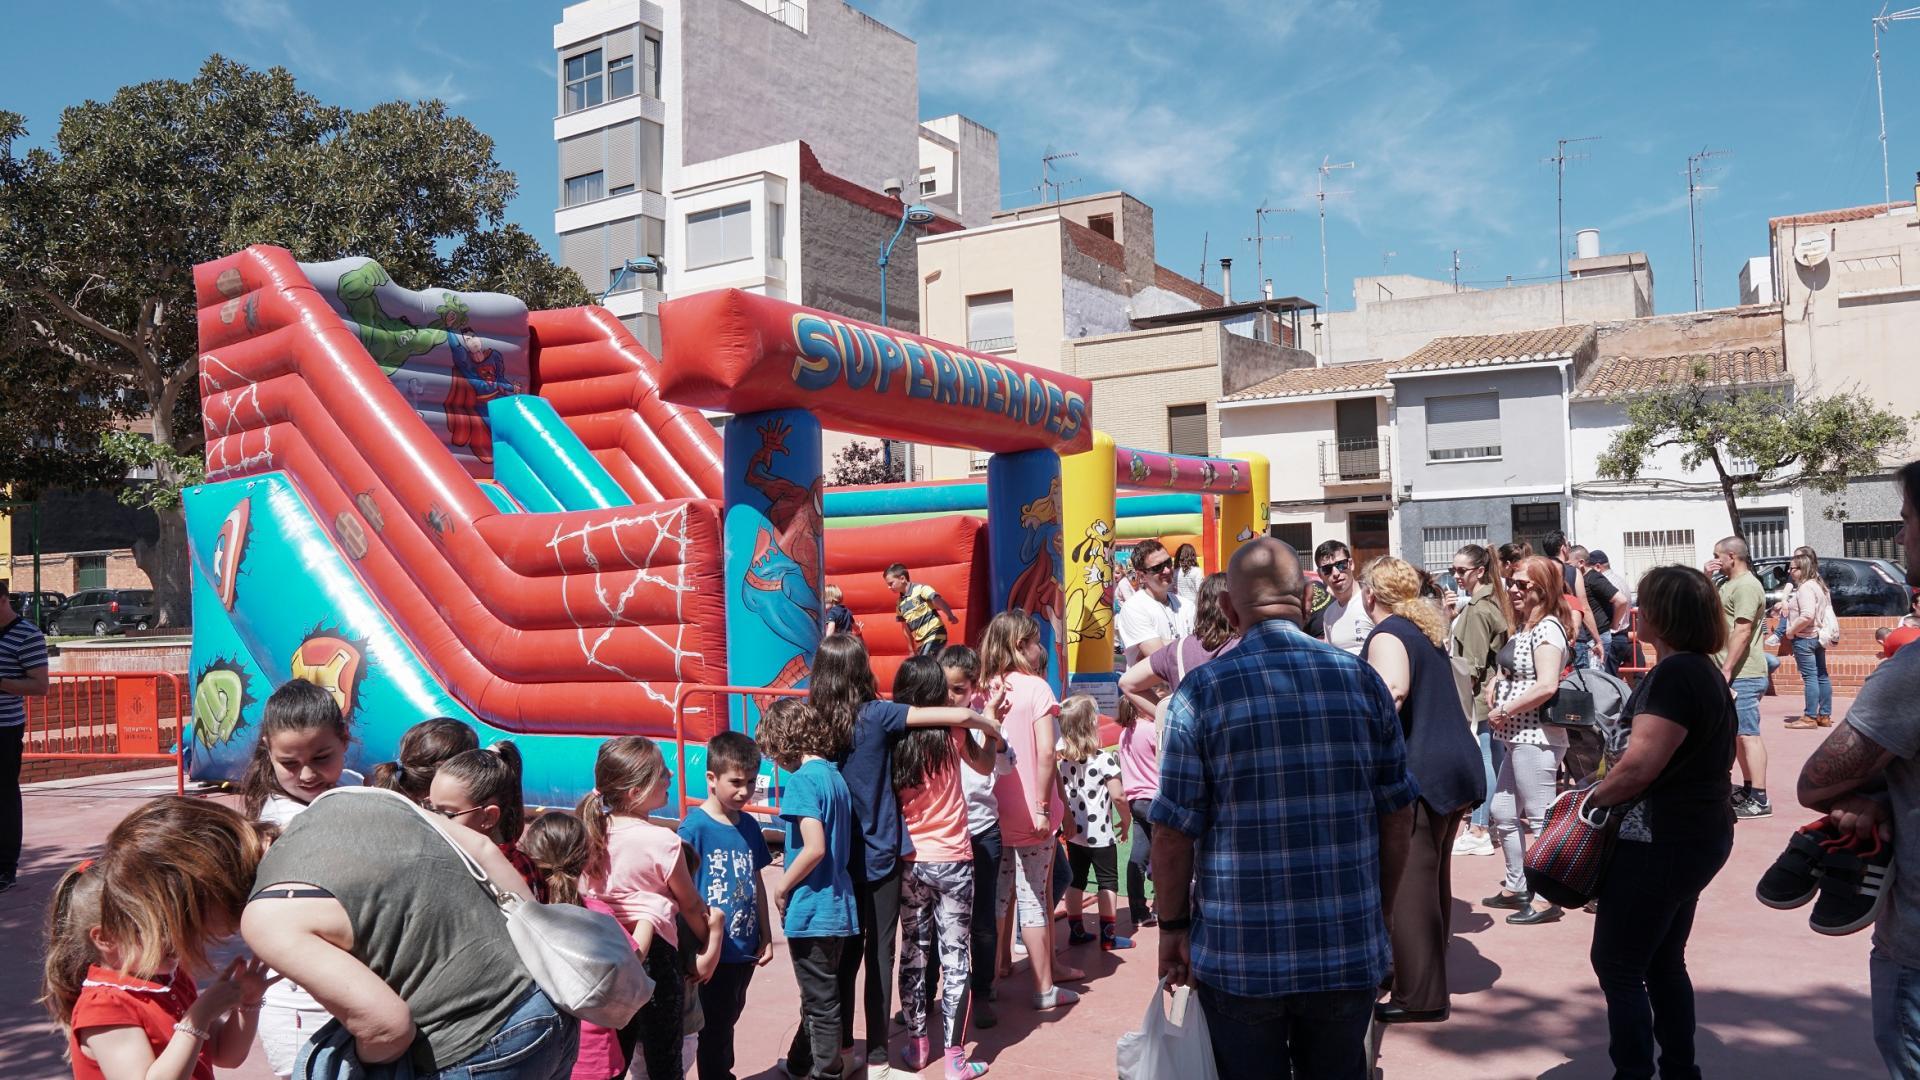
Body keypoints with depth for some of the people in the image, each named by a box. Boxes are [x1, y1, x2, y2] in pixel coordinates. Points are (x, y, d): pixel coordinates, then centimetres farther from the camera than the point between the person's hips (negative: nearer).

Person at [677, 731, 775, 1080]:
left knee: (729, 1017, 23)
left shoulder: (749, 826, 3)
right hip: (713, 951, -6)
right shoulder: (695, 828, -16)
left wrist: (766, 937, 13)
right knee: (715, 1027, 8)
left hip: (745, 949, 6)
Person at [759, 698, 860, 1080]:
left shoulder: (803, 779, -16)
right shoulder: (835, 775, 9)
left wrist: (782, 886, -12)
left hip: (813, 909, -9)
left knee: (821, 1002, 4)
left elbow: (815, 848, -25)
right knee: (820, 995, 22)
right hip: (838, 905, 9)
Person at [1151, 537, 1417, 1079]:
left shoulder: (1201, 689, -10)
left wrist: (1173, 927, 3)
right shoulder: (1362, 678, 0)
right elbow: (1398, 813, 5)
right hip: (1350, 949, 3)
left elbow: (1175, 829, -10)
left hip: (1241, 954, -3)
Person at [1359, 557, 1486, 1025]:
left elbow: (1392, 691, -30)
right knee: (1432, 877, 19)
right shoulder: (1426, 631, 17)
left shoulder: (1387, 635, -11)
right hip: (1456, 764, 10)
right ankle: (1427, 978, 31)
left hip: (1420, 772, -10)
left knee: (1408, 883, -2)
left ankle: (1420, 995, 3)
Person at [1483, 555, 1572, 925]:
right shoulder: (1523, 628, 14)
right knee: (1501, 813, 16)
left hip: (1536, 737, -10)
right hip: (1516, 737, 10)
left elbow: (1546, 685, -25)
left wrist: (1504, 710, -15)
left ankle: (1549, 899, 7)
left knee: (1540, 819, -2)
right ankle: (1516, 888, 28)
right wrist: (1497, 682, 4)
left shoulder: (1547, 628, -14)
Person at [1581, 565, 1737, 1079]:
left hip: (1661, 840, -10)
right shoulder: (1705, 670, 12)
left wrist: (1592, 798, -11)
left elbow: (1640, 763, -27)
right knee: (1663, 962, 19)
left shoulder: (1673, 673, -20)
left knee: (1617, 964, 0)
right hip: (1700, 831, 10)